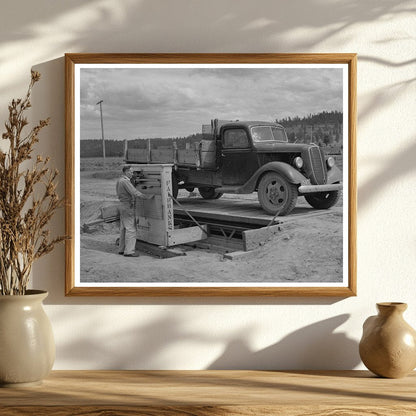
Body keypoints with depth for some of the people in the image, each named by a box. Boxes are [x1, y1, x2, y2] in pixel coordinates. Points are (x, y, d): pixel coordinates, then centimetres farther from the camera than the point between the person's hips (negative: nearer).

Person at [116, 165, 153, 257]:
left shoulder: (120, 180, 13)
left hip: (122, 206, 10)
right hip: (128, 207, -10)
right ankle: (129, 251, -10)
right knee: (130, 229, -9)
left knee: (123, 228, 14)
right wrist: (147, 197, -18)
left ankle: (121, 249, 19)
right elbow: (135, 193, -24)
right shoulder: (125, 181, -19)